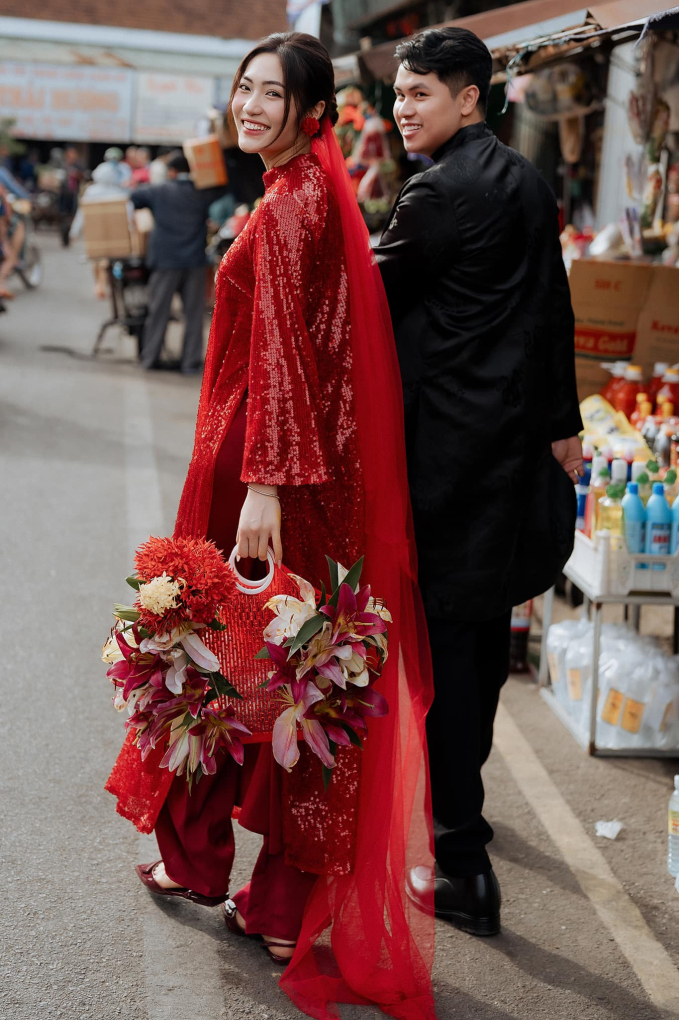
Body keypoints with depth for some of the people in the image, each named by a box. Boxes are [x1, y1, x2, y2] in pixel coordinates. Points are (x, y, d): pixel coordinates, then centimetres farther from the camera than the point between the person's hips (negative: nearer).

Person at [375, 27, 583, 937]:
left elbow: (378, 295, -9)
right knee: (486, 620, 20)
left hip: (448, 443, -9)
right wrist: (563, 421, 22)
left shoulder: (443, 190, -15)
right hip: (515, 432, 9)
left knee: (443, 634, -6)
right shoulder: (527, 181, 13)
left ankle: (464, 868, -5)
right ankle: (464, 783, 38)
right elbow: (553, 309, 17)